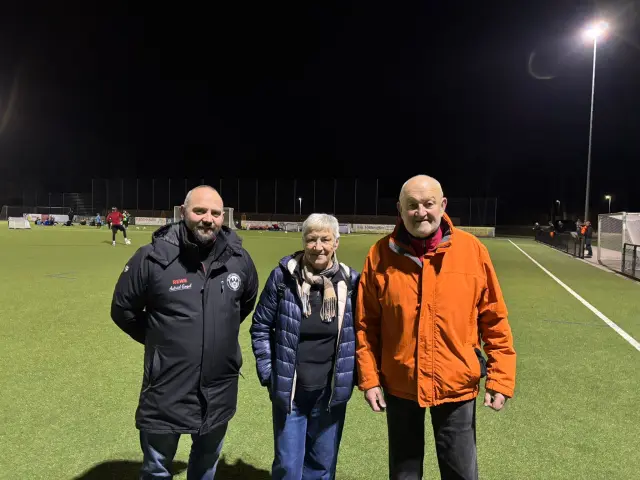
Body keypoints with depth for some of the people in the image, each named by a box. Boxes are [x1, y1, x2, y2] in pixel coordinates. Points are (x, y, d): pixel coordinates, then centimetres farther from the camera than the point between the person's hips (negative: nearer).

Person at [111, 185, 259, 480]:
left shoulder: (239, 258, -7)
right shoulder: (153, 258, -17)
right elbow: (122, 309, -3)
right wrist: (157, 339, 2)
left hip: (220, 391, 3)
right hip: (166, 391, -2)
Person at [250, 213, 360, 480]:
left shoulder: (350, 281, -5)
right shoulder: (283, 276, -9)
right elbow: (260, 327, -1)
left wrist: (354, 376, 1)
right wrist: (268, 374, -4)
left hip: (331, 393, 2)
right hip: (288, 391, -1)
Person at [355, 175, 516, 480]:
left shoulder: (471, 250, -8)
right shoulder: (382, 255, -7)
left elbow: (494, 320, -3)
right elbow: (366, 324, -1)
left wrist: (500, 379, -4)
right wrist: (369, 378, -3)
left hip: (457, 384, 0)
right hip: (400, 385, 1)